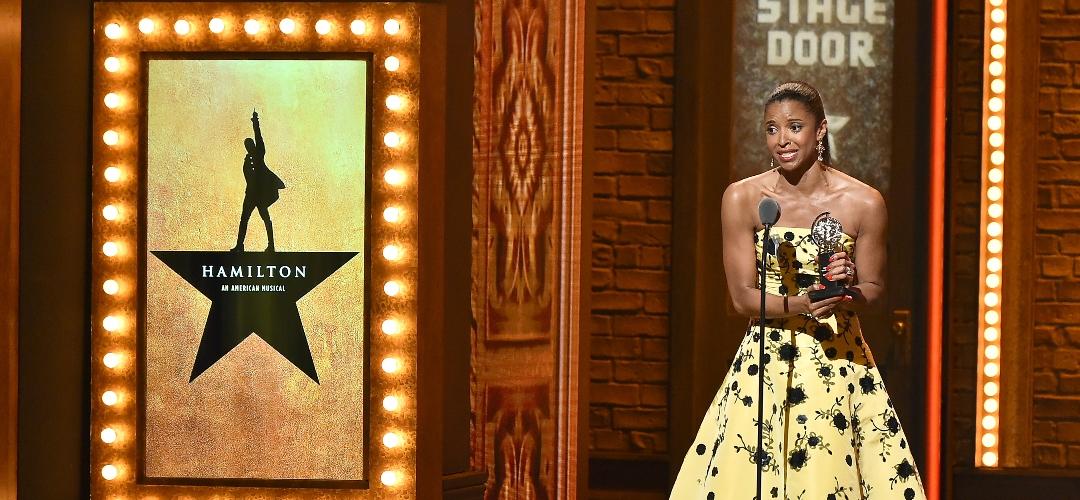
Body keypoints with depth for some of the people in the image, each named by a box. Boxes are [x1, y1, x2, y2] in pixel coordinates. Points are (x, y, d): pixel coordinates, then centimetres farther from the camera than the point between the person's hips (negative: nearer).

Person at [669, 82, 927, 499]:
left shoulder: (863, 202, -5)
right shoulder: (742, 198, -4)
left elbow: (874, 287, 6)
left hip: (839, 362, 0)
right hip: (768, 361, 0)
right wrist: (801, 305, -21)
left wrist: (848, 291, -17)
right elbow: (742, 297, -4)